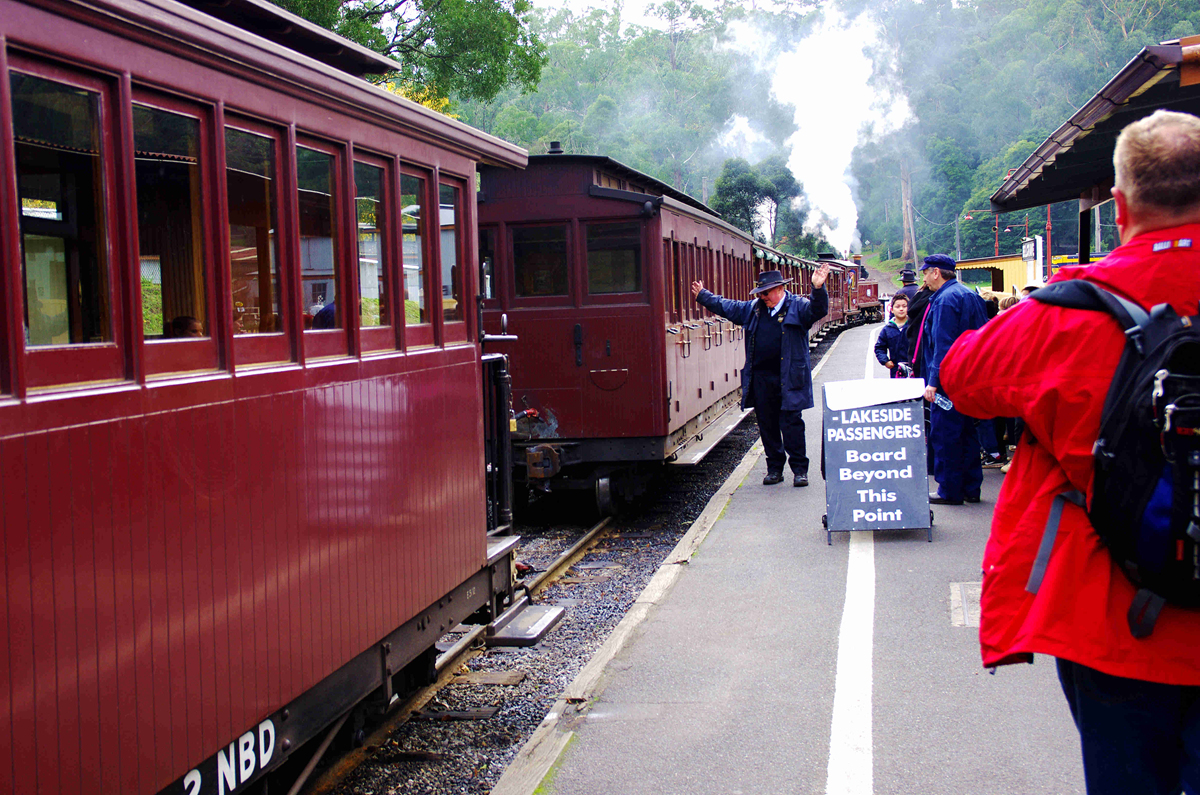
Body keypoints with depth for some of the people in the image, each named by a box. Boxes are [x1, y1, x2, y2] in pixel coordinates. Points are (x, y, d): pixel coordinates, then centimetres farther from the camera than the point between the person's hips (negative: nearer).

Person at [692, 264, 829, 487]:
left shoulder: (797, 307, -1)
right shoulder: (753, 309, 14)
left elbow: (817, 309, -19)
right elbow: (725, 306, 26)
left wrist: (818, 289, -36)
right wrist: (703, 296, 30)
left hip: (789, 380, -5)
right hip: (761, 379, 5)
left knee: (791, 423, -4)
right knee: (767, 425, 10)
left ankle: (800, 469, 6)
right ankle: (774, 468, 21)